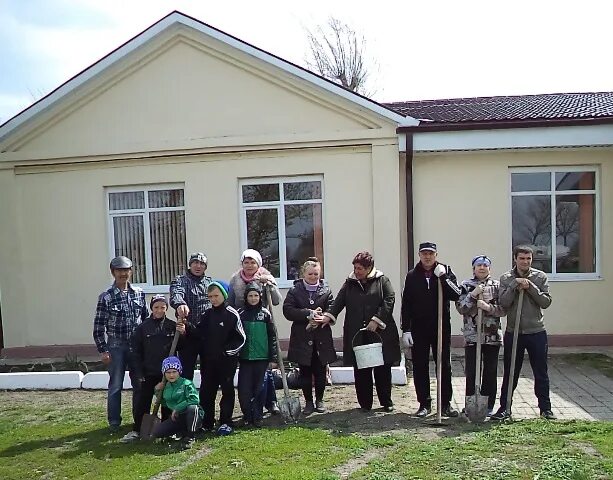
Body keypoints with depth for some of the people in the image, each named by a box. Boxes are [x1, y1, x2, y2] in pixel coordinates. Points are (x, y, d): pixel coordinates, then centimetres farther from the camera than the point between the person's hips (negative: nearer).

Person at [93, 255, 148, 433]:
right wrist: (102, 350, -8)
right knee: (115, 386, 4)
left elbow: (146, 318, 11)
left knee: (140, 385, 9)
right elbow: (99, 325, -5)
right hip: (116, 347, -3)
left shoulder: (139, 293, 4)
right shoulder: (106, 297, -6)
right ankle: (114, 422, 16)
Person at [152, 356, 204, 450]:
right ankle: (183, 432, 4)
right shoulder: (166, 387, 10)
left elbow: (194, 399, -27)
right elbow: (165, 404, 22)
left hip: (192, 416, -6)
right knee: (156, 432, -10)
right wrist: (157, 391, 8)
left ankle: (190, 437, -19)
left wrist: (177, 408, -22)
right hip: (176, 418, 6)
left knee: (192, 407, -40)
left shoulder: (186, 383, -11)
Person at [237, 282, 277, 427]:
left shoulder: (265, 314, 3)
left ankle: (257, 417, 16)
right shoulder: (241, 313, 3)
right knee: (244, 389, -3)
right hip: (245, 357, 0)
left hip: (261, 357, 0)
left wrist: (273, 357, 1)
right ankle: (247, 416, 14)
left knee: (259, 388, 4)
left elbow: (272, 336, 4)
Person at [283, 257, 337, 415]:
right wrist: (308, 314, -19)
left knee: (320, 371, 8)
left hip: (322, 338, 1)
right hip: (302, 338, -1)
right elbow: (288, 310, -10)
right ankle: (308, 402, 19)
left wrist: (325, 318, -24)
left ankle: (319, 400, 24)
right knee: (305, 372, 6)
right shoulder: (295, 290, 2)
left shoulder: (326, 290, 6)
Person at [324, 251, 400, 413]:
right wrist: (327, 316, -14)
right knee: (361, 370, 5)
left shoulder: (382, 281, 2)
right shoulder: (350, 283, 9)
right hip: (356, 334, 2)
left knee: (383, 369, 6)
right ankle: (365, 403, 17)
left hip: (380, 333, -2)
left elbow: (389, 301, -6)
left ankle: (386, 402, 21)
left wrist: (376, 320, -14)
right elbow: (338, 302, 2)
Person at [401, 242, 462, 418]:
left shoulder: (446, 271, 2)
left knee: (444, 366, 6)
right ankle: (424, 403, 16)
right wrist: (406, 330, -4)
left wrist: (443, 276, -18)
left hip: (441, 327, 0)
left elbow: (456, 295, -10)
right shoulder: (412, 276, 3)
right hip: (418, 329, 1)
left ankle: (446, 403, 16)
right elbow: (406, 305, 1)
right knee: (420, 367, 5)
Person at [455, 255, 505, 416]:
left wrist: (489, 307, -16)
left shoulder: (497, 285, 6)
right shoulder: (466, 286, 5)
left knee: (490, 372, 7)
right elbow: (460, 308, -5)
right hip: (472, 335, -1)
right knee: (471, 372, 1)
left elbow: (504, 309, 0)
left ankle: (489, 406, 17)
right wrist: (473, 295, -16)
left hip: (492, 335, 1)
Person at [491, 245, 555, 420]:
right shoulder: (506, 278, 0)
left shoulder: (540, 277, 1)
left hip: (536, 332, 0)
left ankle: (545, 408, 23)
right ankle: (504, 408, 18)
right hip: (513, 332, 0)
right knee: (510, 373, 8)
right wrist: (515, 285, -18)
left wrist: (530, 287, -16)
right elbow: (503, 303, -10)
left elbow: (546, 302, -7)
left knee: (541, 373, 9)